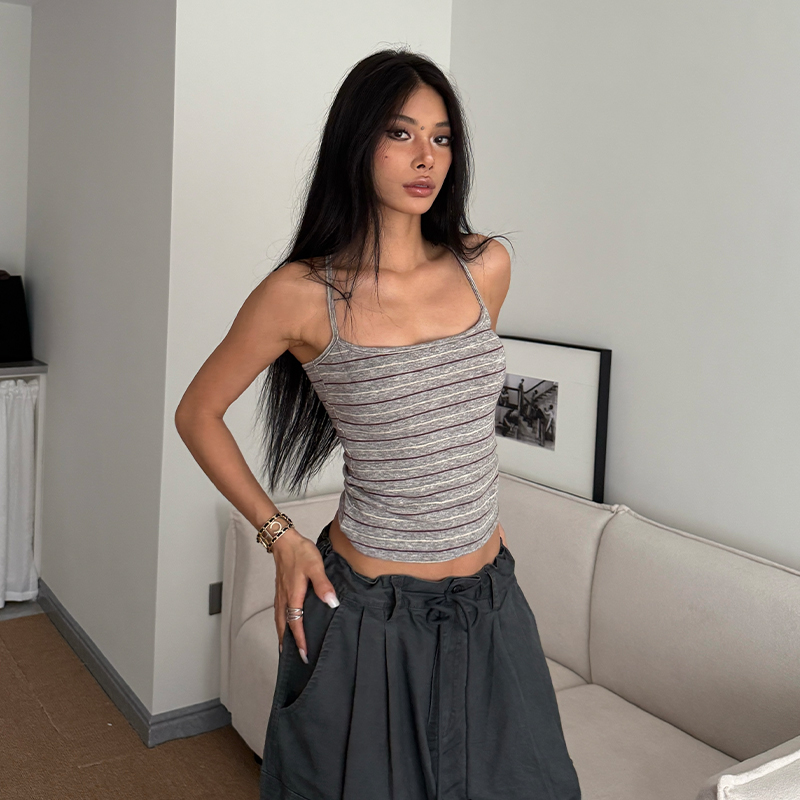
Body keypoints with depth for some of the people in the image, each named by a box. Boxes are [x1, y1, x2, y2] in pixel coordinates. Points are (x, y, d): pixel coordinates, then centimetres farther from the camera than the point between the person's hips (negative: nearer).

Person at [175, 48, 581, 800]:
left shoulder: (486, 266, -2)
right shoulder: (302, 294, -13)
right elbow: (197, 414, 0)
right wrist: (279, 535, -4)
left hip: (488, 603, 4)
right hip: (370, 613, -4)